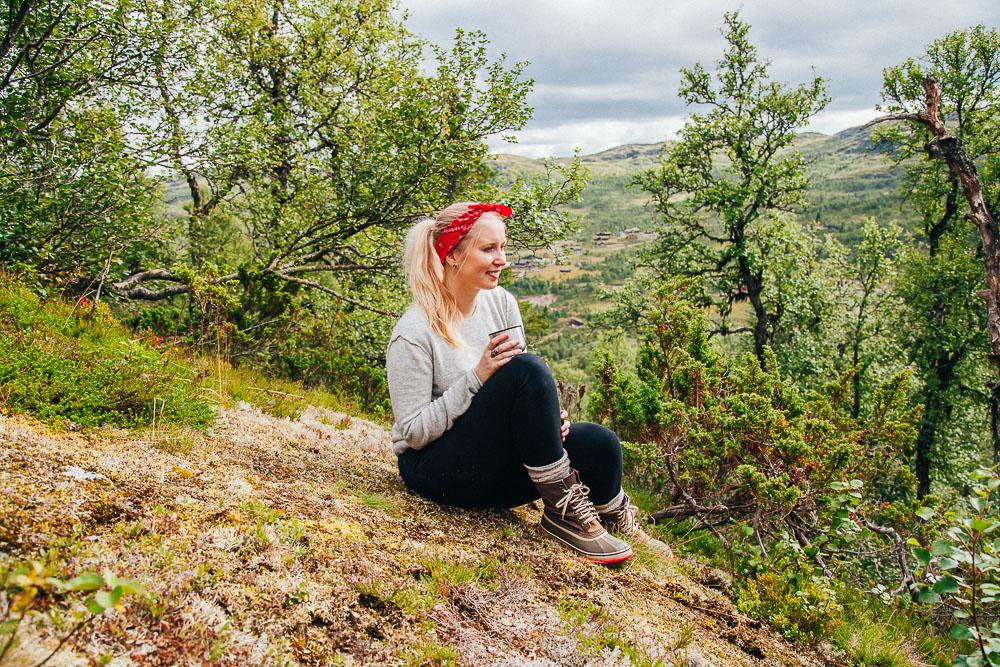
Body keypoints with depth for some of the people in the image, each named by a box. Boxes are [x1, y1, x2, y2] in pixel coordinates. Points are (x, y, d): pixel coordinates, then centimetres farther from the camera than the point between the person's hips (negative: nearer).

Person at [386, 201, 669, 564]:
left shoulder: (501, 303, 1)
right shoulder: (413, 334, -19)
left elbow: (526, 388, 10)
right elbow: (414, 432, -18)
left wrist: (546, 416, -12)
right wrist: (477, 376, -26)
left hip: (497, 468, 6)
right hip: (435, 469, -6)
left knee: (597, 442, -20)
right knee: (527, 369, -29)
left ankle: (615, 522, 12)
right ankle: (564, 507, -17)